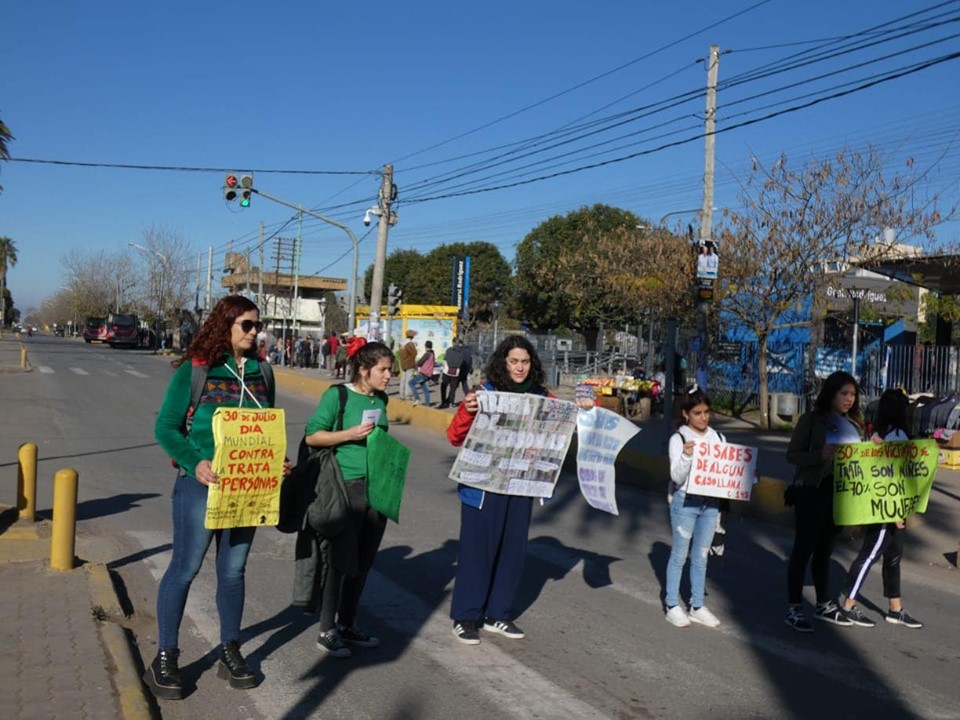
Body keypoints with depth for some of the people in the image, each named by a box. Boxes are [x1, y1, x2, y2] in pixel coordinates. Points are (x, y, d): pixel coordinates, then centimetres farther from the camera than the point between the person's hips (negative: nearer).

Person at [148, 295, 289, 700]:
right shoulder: (194, 369, -9)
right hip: (201, 483, -4)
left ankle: (230, 652, 27)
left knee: (233, 570, 14)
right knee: (185, 568, 3)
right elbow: (166, 427, -8)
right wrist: (196, 463, -23)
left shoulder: (260, 371, 6)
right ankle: (165, 659, 17)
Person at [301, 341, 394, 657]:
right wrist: (350, 434, -18)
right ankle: (327, 631, 15)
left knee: (364, 562, 13)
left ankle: (347, 625, 27)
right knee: (340, 560, 1)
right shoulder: (337, 395, -8)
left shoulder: (380, 399, 10)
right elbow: (312, 436, -10)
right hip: (346, 488, -6)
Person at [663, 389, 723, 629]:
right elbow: (677, 476, -13)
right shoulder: (678, 439, -7)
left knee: (701, 556, 13)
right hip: (685, 502, -4)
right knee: (680, 554, 4)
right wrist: (686, 456, -29)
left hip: (710, 503, 4)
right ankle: (672, 606, 15)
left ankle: (697, 606, 22)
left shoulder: (717, 438, 7)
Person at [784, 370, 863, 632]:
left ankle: (824, 605, 27)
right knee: (803, 549, -1)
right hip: (812, 491, -6)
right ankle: (793, 608, 4)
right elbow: (792, 454, -10)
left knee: (825, 550, 16)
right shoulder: (811, 419, -6)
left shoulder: (854, 424, 11)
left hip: (841, 492, 6)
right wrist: (822, 455, -25)